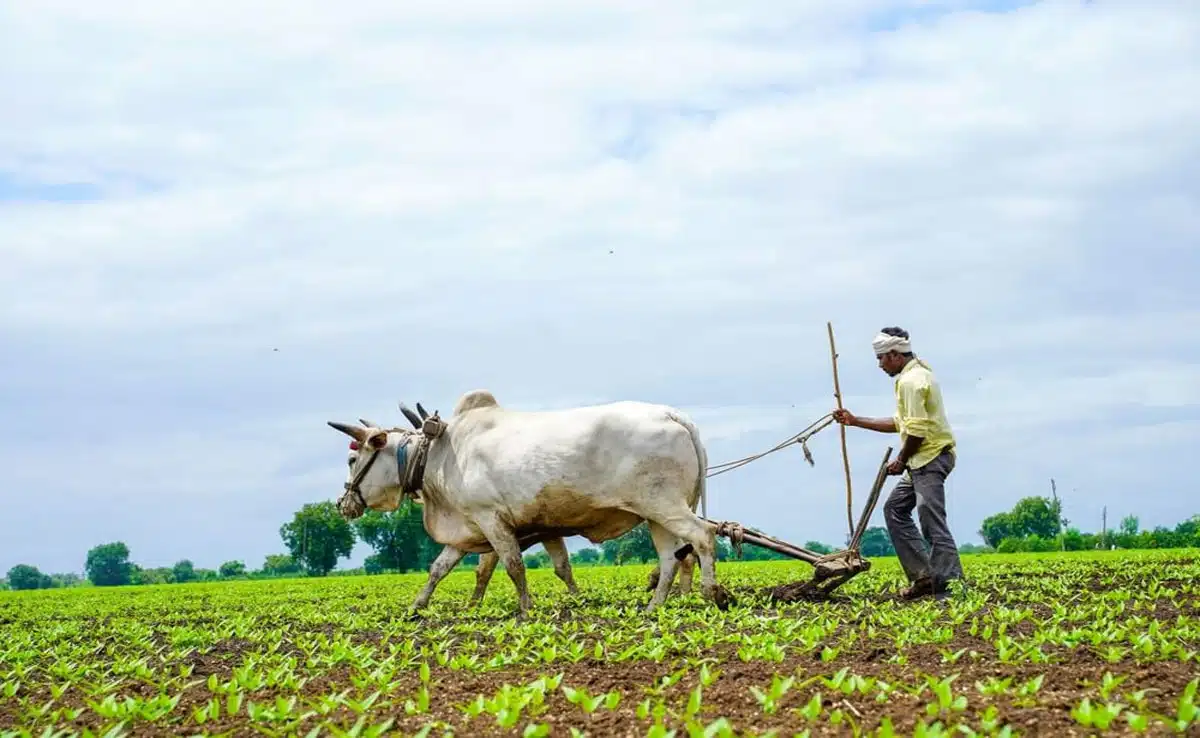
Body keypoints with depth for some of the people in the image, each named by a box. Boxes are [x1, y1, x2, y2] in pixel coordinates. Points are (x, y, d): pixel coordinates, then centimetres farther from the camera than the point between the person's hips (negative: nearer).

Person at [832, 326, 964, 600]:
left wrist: (901, 460, -8)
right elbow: (900, 424, 24)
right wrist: (855, 421, 23)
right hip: (925, 461, 11)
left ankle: (950, 585, -12)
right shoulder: (917, 374, 19)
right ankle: (922, 576, 10)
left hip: (930, 458, -11)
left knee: (932, 521, -12)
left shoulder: (911, 380, -15)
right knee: (895, 508, 14)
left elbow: (916, 430, -22)